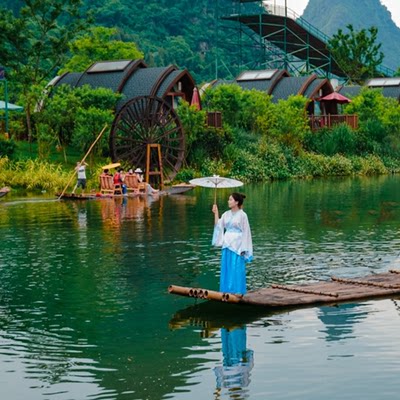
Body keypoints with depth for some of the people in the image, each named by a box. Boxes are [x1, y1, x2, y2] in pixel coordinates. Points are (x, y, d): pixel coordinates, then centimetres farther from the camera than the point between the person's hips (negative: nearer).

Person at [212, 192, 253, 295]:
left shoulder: (242, 215, -8)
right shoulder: (226, 214, 9)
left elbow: (245, 232, -8)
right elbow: (218, 226, 6)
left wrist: (243, 248, -11)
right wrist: (216, 213, 1)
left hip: (237, 245, -6)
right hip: (227, 244, 6)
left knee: (237, 269, -3)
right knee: (226, 269, 8)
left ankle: (238, 291, 4)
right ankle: (227, 290, 16)